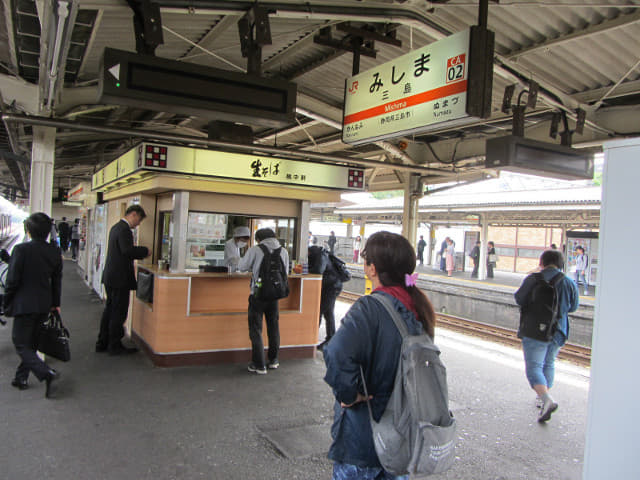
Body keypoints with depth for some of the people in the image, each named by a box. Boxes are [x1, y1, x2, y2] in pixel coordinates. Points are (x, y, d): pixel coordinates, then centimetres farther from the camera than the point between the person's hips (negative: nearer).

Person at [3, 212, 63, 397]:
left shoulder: (21, 250, -16)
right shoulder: (55, 252, 1)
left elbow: (12, 280, -13)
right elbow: (57, 280, 9)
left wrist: (7, 304, 0)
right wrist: (55, 303, 19)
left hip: (24, 304, -6)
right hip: (44, 305, 6)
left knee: (21, 344, 2)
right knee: (31, 342, 19)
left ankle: (47, 373, -15)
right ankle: (21, 378, 27)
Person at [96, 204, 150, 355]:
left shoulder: (116, 227, 15)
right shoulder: (124, 229, -17)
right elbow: (127, 250, -30)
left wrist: (139, 253, 9)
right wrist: (145, 251, -17)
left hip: (110, 276, 10)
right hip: (120, 278, -10)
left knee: (109, 310, 17)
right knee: (119, 313, 0)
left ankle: (102, 343, 26)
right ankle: (115, 346, 9)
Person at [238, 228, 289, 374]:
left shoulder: (255, 250, -11)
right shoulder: (283, 251, 1)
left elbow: (242, 267, -1)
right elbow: (285, 273, 9)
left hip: (258, 294, -4)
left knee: (256, 329, 6)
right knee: (273, 327, 19)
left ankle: (259, 365, 8)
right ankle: (273, 360, 31)